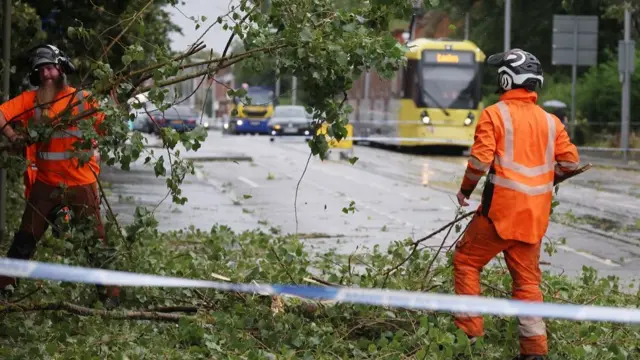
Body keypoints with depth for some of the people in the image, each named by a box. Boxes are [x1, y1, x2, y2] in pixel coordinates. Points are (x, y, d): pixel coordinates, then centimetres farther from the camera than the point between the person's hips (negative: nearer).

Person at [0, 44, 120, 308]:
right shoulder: (30, 99, 3)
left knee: (95, 240, 1)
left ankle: (110, 294, 10)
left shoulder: (82, 99, -2)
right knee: (25, 239, 10)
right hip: (46, 183, 2)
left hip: (81, 183, -2)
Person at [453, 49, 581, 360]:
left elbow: (480, 159, -14)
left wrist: (465, 189, 2)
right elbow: (570, 162, 8)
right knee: (527, 278, 10)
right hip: (535, 214, 5)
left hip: (501, 209, -5)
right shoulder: (550, 121, 9)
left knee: (466, 261, 10)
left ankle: (469, 330, 4)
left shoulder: (494, 115, -7)